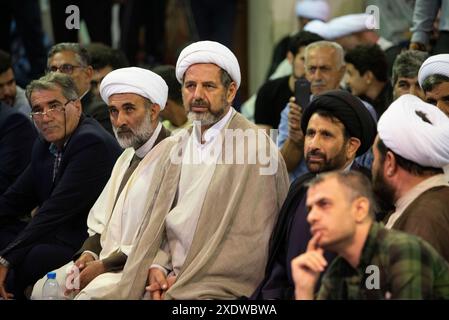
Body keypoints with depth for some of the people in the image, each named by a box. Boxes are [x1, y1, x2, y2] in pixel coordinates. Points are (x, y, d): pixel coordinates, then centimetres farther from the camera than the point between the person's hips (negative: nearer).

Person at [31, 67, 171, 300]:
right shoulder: (128, 157, 20)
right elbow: (101, 221, 23)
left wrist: (104, 266, -16)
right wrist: (89, 253, 2)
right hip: (106, 259, 9)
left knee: (89, 294, -31)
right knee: (42, 289, 1)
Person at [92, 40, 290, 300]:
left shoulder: (254, 148, -7)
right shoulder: (178, 145, 16)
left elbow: (249, 243, -10)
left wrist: (182, 282, -10)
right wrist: (157, 267, -2)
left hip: (220, 290, -6)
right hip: (170, 281, 7)